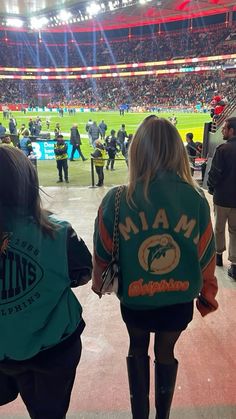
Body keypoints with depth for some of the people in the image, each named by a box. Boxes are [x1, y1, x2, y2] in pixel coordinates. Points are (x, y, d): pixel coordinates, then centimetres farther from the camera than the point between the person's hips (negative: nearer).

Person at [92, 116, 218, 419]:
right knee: (166, 353, 27)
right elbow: (206, 255, -7)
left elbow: (102, 253, -9)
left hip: (134, 300, -1)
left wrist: (99, 283, 13)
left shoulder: (116, 200, -20)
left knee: (137, 349, 29)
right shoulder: (195, 198, -16)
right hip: (179, 301, 1)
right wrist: (207, 295, 12)